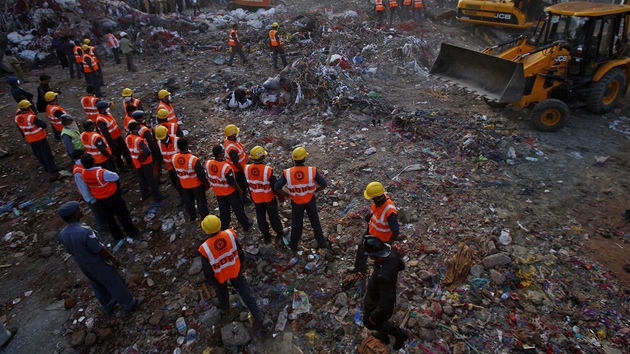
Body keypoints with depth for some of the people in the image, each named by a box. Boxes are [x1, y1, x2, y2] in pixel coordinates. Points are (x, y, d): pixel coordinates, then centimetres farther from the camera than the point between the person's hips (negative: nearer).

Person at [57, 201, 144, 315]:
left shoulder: (62, 234, -12)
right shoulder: (84, 232, -37)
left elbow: (70, 251, 4)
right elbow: (100, 250, -26)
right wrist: (114, 259, -10)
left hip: (82, 264, 7)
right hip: (98, 263, -7)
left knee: (98, 286, 27)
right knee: (115, 284, 13)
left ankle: (108, 306, 46)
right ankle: (129, 304, 31)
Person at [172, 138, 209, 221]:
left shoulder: (174, 157, -18)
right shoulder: (194, 159, -33)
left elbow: (175, 172, 1)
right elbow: (201, 173, -21)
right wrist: (206, 183, -6)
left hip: (184, 184, 4)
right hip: (197, 184, -4)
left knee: (188, 202, 25)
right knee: (201, 201, 16)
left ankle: (192, 216, 45)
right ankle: (205, 218, 31)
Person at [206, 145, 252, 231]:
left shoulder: (208, 163, -16)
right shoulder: (226, 167, -34)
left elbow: (209, 176, 2)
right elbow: (232, 182, -24)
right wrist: (240, 190, -7)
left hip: (218, 192, 5)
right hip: (230, 192, -5)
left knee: (223, 211, 23)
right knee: (238, 209, 16)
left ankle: (224, 228, 38)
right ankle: (246, 225, 32)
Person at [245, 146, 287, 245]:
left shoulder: (247, 169, -16)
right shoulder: (268, 170, -30)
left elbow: (248, 185, -1)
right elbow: (275, 186, -19)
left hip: (256, 198, 3)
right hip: (269, 198, -3)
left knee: (261, 217, 21)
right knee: (274, 216, 16)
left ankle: (265, 235, 38)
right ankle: (279, 235, 33)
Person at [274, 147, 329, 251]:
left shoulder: (287, 173, -23)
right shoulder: (312, 171, -25)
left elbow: (276, 188, -18)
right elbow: (323, 185, -16)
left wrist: (287, 195, -3)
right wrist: (314, 190, 3)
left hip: (296, 202, 1)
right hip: (310, 200, 0)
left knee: (296, 223, 23)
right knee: (315, 221, 23)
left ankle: (293, 245, 42)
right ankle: (321, 242, 40)